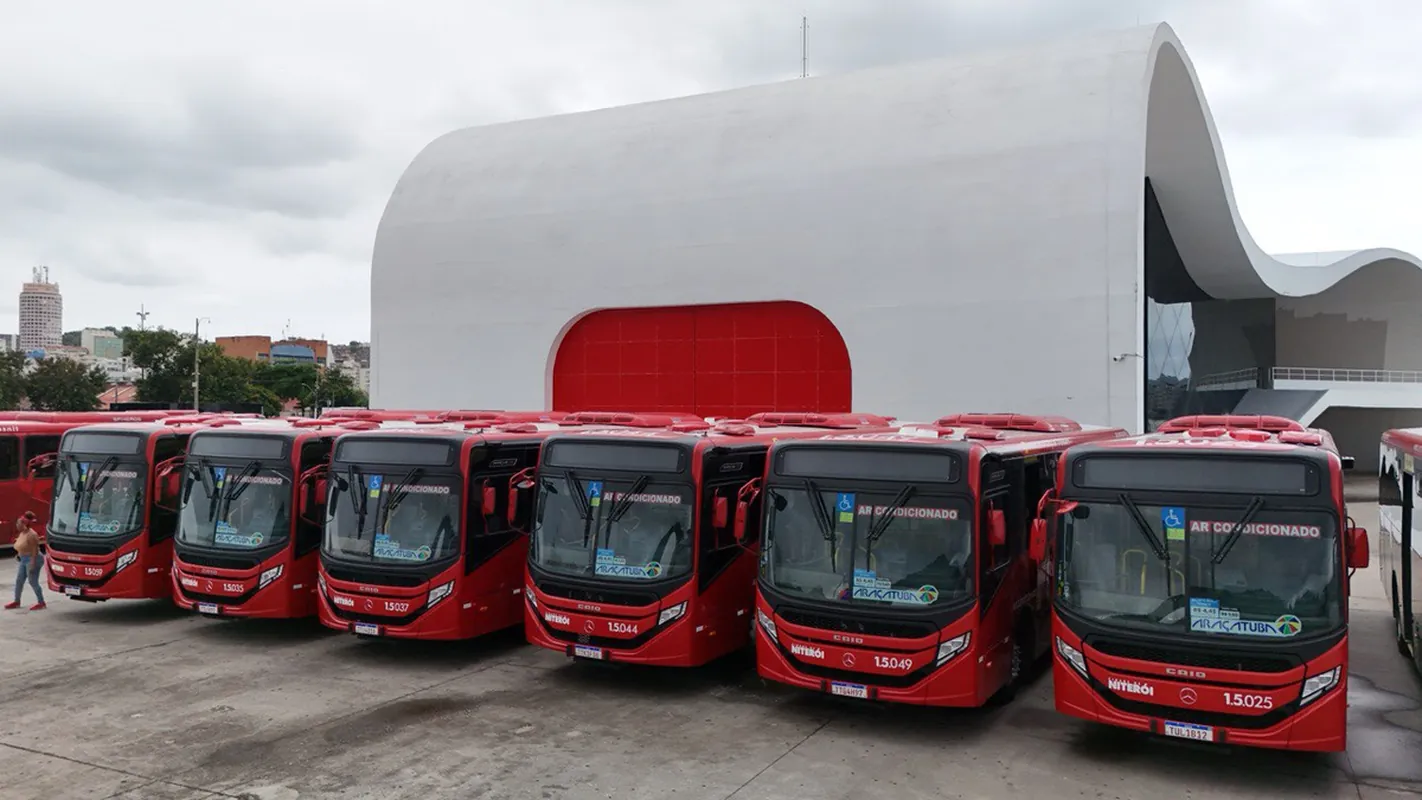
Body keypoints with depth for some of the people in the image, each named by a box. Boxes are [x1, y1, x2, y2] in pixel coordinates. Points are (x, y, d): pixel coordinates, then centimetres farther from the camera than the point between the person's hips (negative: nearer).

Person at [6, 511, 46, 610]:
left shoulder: (31, 535, -20)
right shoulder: (22, 533, 9)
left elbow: (35, 550, -22)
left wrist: (32, 564, -24)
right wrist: (19, 555, 11)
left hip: (32, 560, -10)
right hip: (24, 560, 10)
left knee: (33, 582, -6)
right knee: (19, 581, 14)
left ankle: (41, 603, 1)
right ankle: (17, 602, 26)